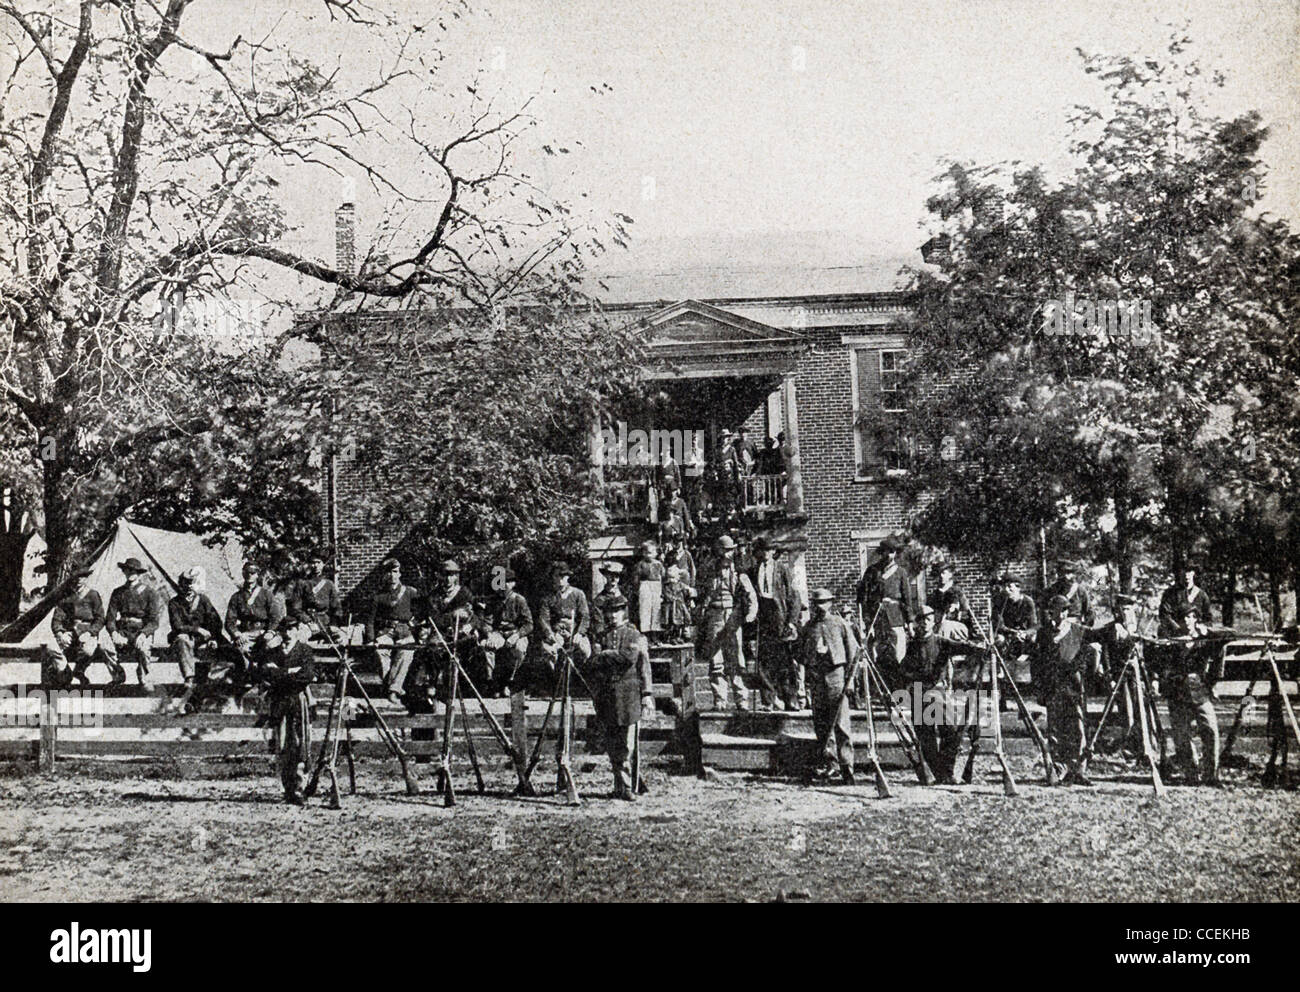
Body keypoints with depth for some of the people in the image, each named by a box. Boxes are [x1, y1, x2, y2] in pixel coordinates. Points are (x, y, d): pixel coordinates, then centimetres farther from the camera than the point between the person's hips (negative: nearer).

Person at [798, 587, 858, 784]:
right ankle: (827, 756, 23)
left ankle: (846, 765, -9)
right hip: (816, 678, 4)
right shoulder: (809, 626, 12)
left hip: (836, 674, -4)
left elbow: (853, 649, 5)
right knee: (820, 721, 9)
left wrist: (847, 672, -1)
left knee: (840, 722, -9)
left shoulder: (840, 623, 3)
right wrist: (810, 668, 4)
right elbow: (800, 650, 20)